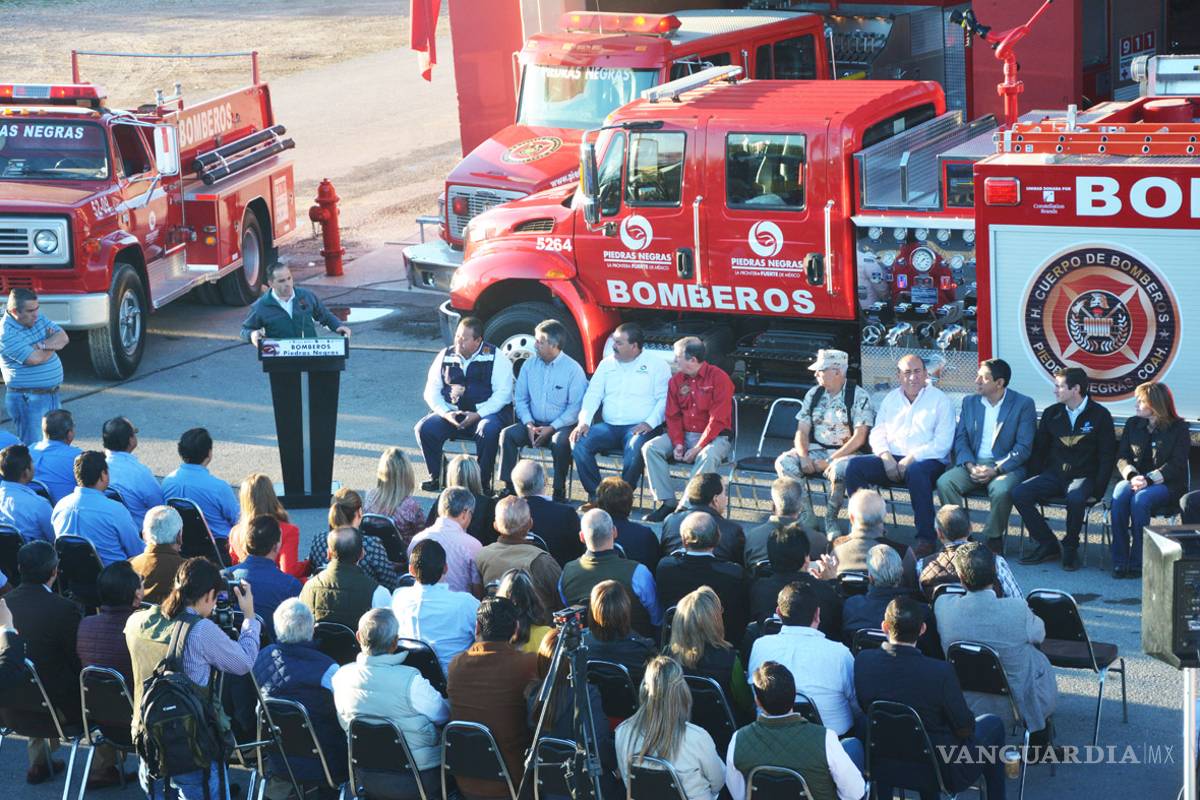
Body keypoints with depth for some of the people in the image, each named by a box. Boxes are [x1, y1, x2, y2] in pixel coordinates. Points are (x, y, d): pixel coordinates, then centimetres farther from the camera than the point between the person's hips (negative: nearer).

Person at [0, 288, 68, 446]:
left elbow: (63, 338, 1)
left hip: (52, 394, 8)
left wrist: (42, 345, -19)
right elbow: (35, 359, -25)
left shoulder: (38, 318, 6)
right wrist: (52, 345, -6)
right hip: (27, 400, -8)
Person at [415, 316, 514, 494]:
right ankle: (435, 477, -6)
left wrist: (477, 415, -20)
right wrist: (446, 413, -11)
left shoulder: (495, 358, -2)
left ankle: (483, 481, -22)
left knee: (488, 431, -37)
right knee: (425, 428, -21)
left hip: (486, 412, -4)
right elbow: (432, 391, 8)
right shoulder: (445, 356, 9)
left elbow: (502, 393, -10)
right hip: (452, 412, 4)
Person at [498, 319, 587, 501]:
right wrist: (529, 424, -8)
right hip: (534, 424, 4)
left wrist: (551, 428, -18)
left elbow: (575, 407, -10)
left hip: (561, 426, -4)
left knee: (560, 441, -36)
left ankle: (559, 491, -22)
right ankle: (509, 486, -17)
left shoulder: (573, 369, -6)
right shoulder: (530, 365, 9)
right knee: (507, 434, -21)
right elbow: (520, 398, 9)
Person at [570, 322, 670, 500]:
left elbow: (664, 399, -3)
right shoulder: (607, 364, 17)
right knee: (579, 443, -22)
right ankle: (595, 495, -13)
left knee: (634, 450, -38)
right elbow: (593, 395, 11)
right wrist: (584, 422, -6)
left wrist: (650, 423, -18)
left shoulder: (656, 365, 3)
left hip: (639, 428, -4)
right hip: (609, 426, 5)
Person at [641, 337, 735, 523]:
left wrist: (697, 448, -20)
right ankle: (667, 503, -20)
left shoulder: (718, 378, -10)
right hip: (683, 435, 6)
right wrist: (678, 443, -10)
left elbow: (718, 420, -15)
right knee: (650, 448, -16)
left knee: (708, 457, -38)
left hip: (714, 436, -6)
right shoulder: (676, 380, 8)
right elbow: (673, 416, 8)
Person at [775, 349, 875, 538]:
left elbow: (859, 437, -12)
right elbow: (802, 431, 9)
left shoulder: (859, 396, -6)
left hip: (845, 452, -5)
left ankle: (831, 519, -16)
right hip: (815, 450, 5)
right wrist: (803, 457, -11)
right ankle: (808, 517, -14)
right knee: (784, 462, -21)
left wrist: (831, 460, -19)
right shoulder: (813, 394, 10)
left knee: (839, 469, -39)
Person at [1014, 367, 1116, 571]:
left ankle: (1070, 548, -14)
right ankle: (1048, 545, -9)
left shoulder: (1100, 415, -3)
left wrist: (1097, 491, -11)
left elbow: (1107, 456, -4)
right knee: (1019, 493, -21)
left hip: (1083, 476, -5)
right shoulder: (1051, 414, 10)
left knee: (1075, 498, -39)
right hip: (1054, 475, 5)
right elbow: (1039, 450, 17)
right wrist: (1043, 476, 4)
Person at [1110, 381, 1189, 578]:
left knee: (1140, 499, -36)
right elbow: (1122, 458, 7)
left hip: (1167, 485, -4)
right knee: (1119, 494, -31)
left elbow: (1176, 465, -10)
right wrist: (1132, 476, -15)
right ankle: (1119, 560, -32)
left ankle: (1137, 562, -32)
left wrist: (1148, 480, -23)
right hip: (1136, 480, 4)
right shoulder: (1133, 424, 14)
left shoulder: (1178, 428, -1)